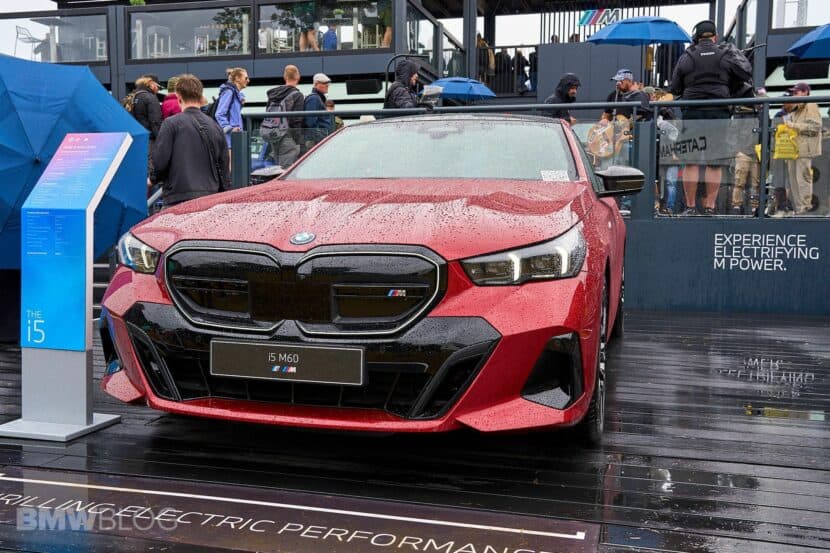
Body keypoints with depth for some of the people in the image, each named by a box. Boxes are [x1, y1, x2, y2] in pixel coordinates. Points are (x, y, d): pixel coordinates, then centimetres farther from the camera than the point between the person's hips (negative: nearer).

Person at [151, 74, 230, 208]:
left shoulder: (171, 123, -5)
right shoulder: (215, 127, 10)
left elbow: (159, 162, -8)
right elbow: (224, 170, 13)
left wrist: (153, 178, 14)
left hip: (179, 198, -5)